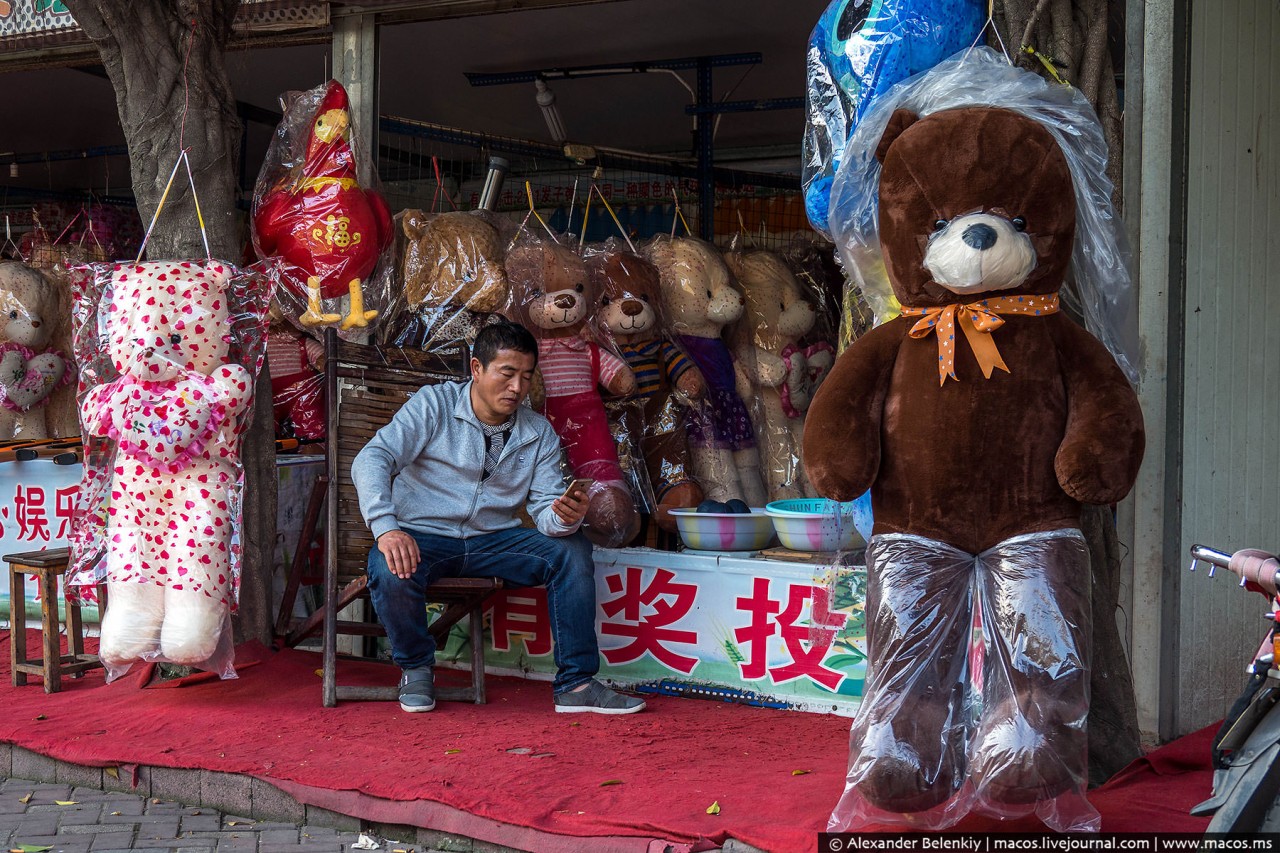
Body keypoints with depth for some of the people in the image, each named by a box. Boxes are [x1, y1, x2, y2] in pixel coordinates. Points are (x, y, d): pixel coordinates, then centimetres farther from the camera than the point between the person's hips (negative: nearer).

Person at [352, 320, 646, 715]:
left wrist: (565, 516, -29)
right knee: (391, 572, -36)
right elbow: (372, 459, -17)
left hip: (492, 539, 4)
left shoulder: (539, 434, 4)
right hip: (421, 536, -3)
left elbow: (545, 512, -3)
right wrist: (387, 529, -34)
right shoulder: (434, 405, -7)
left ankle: (575, 685, -13)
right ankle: (416, 668, -4)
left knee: (572, 549, -17)